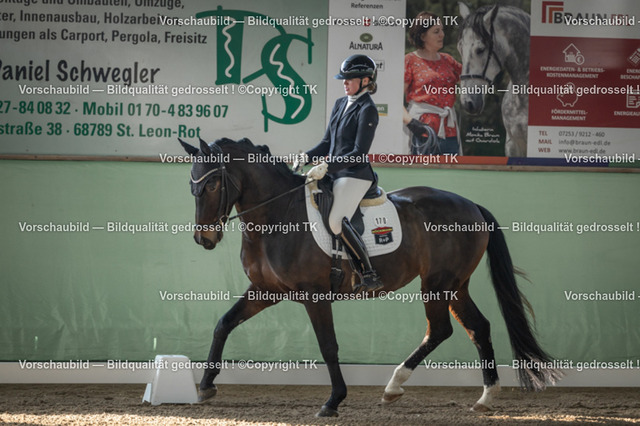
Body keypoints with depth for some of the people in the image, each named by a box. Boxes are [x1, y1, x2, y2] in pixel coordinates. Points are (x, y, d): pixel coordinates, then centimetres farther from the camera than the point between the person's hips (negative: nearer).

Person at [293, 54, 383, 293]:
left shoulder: (367, 110, -11)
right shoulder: (340, 104, 15)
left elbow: (359, 153, -17)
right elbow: (328, 143, 19)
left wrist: (327, 166, -23)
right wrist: (307, 157, 1)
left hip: (355, 175, -9)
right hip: (334, 173, 9)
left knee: (337, 221, -24)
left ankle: (370, 275, -19)